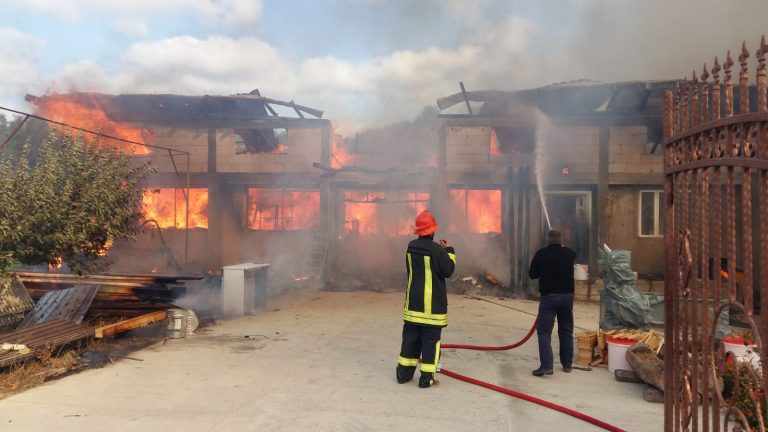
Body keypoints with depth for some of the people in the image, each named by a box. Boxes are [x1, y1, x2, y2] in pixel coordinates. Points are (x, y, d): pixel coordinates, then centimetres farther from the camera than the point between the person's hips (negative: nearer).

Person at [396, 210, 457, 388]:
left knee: (410, 337, 13)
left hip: (413, 302, 6)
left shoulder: (411, 247, 2)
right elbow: (448, 270, -10)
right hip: (432, 304, -6)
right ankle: (426, 378, 6)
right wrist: (449, 251, 2)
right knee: (430, 340, 2)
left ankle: (404, 373, 20)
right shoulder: (436, 249, -17)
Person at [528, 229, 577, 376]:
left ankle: (546, 365, -14)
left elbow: (532, 274, 1)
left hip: (549, 296, -4)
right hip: (567, 296, 4)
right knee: (566, 331, 16)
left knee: (544, 331, -4)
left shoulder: (541, 254, -6)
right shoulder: (570, 253, 4)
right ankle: (567, 364, 23)